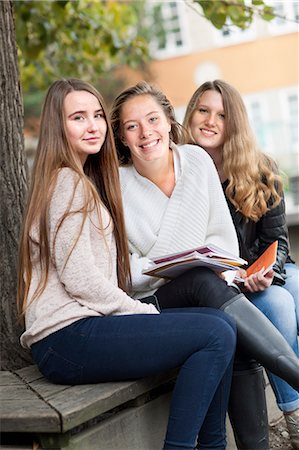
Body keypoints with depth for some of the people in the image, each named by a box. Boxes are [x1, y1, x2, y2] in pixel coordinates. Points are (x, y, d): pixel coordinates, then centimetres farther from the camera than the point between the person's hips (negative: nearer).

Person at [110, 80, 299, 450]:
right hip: (150, 306, -3)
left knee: (241, 344, -30)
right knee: (204, 281, -36)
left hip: (207, 290, 3)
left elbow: (223, 235, 8)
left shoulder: (197, 160, 4)